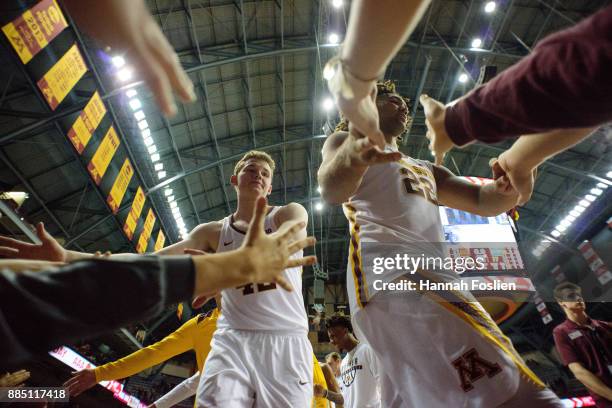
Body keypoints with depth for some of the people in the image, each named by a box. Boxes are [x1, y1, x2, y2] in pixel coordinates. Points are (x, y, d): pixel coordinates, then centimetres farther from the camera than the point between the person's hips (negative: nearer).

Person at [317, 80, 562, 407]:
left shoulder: (426, 170, 36)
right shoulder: (344, 140, 15)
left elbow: (482, 202, 23)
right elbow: (331, 190, -9)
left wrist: (509, 186, -2)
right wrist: (351, 155, -34)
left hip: (434, 275, 8)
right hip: (387, 272, -8)